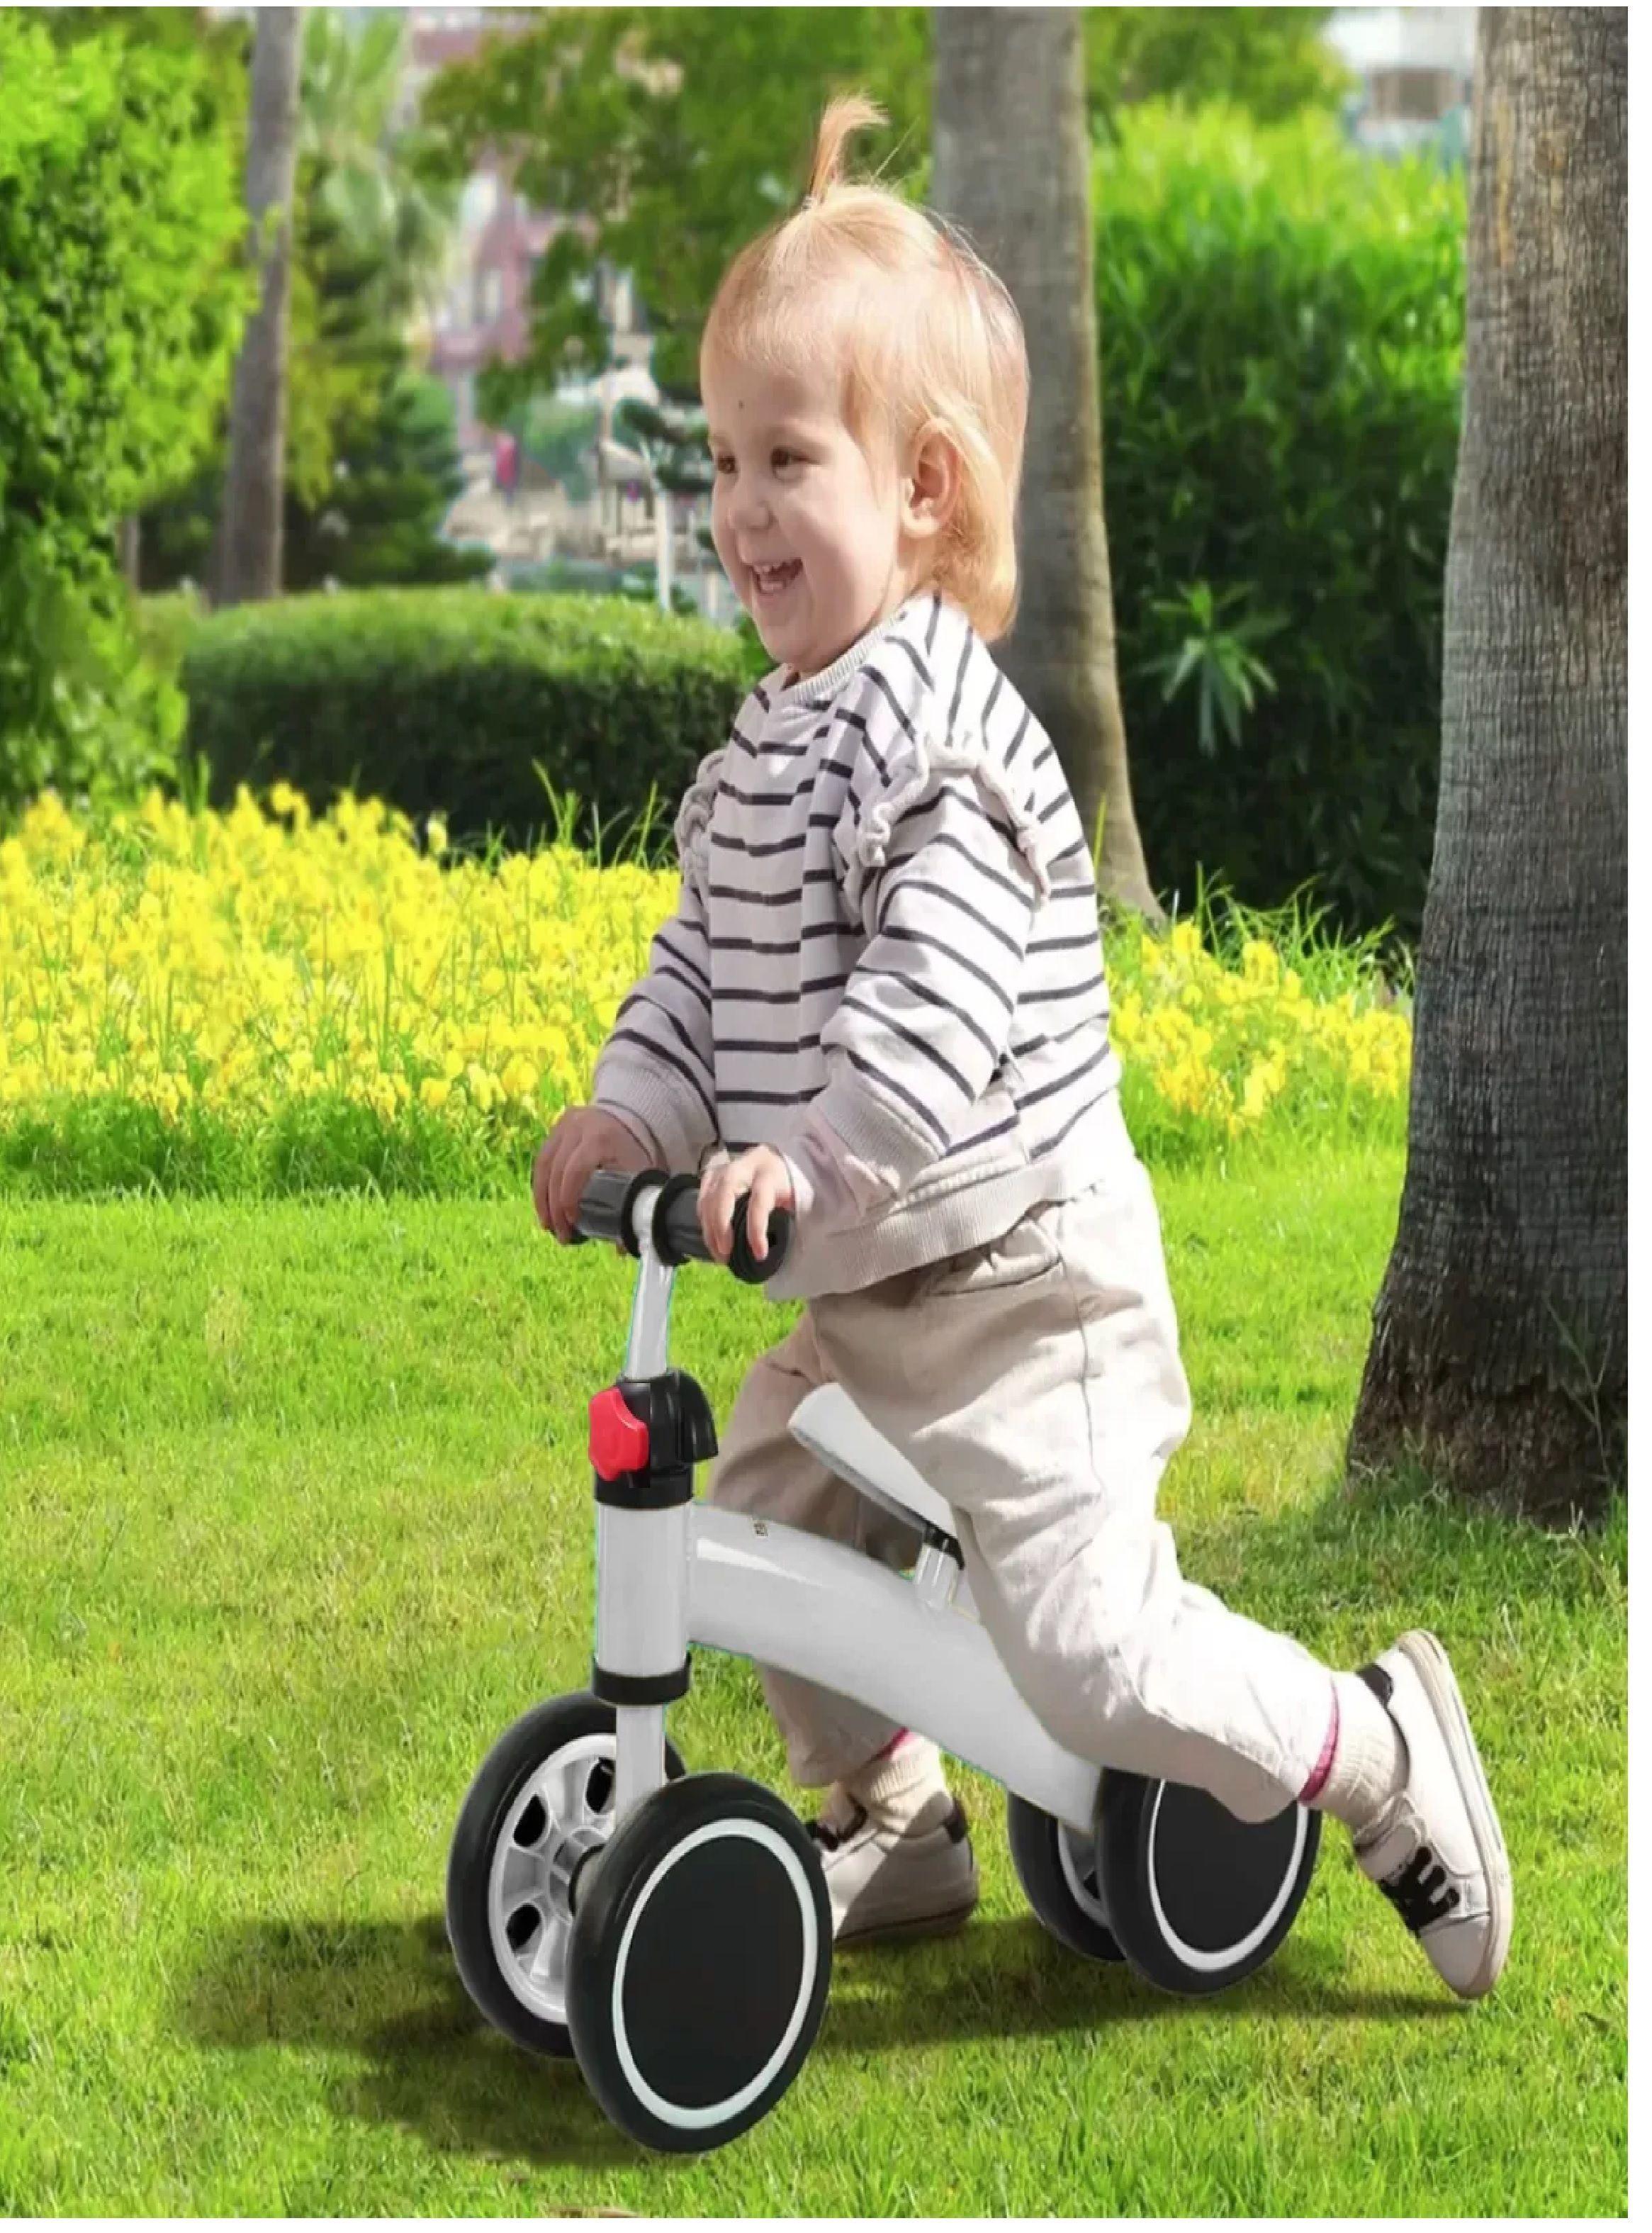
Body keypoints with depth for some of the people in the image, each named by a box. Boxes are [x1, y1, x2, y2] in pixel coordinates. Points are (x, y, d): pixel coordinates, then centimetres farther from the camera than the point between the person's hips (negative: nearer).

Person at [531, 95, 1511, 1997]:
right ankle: (893, 1828, 35)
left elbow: (943, 996, -32)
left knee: (1089, 1651, -10)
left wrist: (816, 1155, -39)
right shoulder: (771, 740, 8)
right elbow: (707, 960, 12)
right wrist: (635, 1108, -3)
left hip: (1018, 1285, -9)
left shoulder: (936, 735, -22)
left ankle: (1378, 1750, 11)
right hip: (857, 1288, 9)